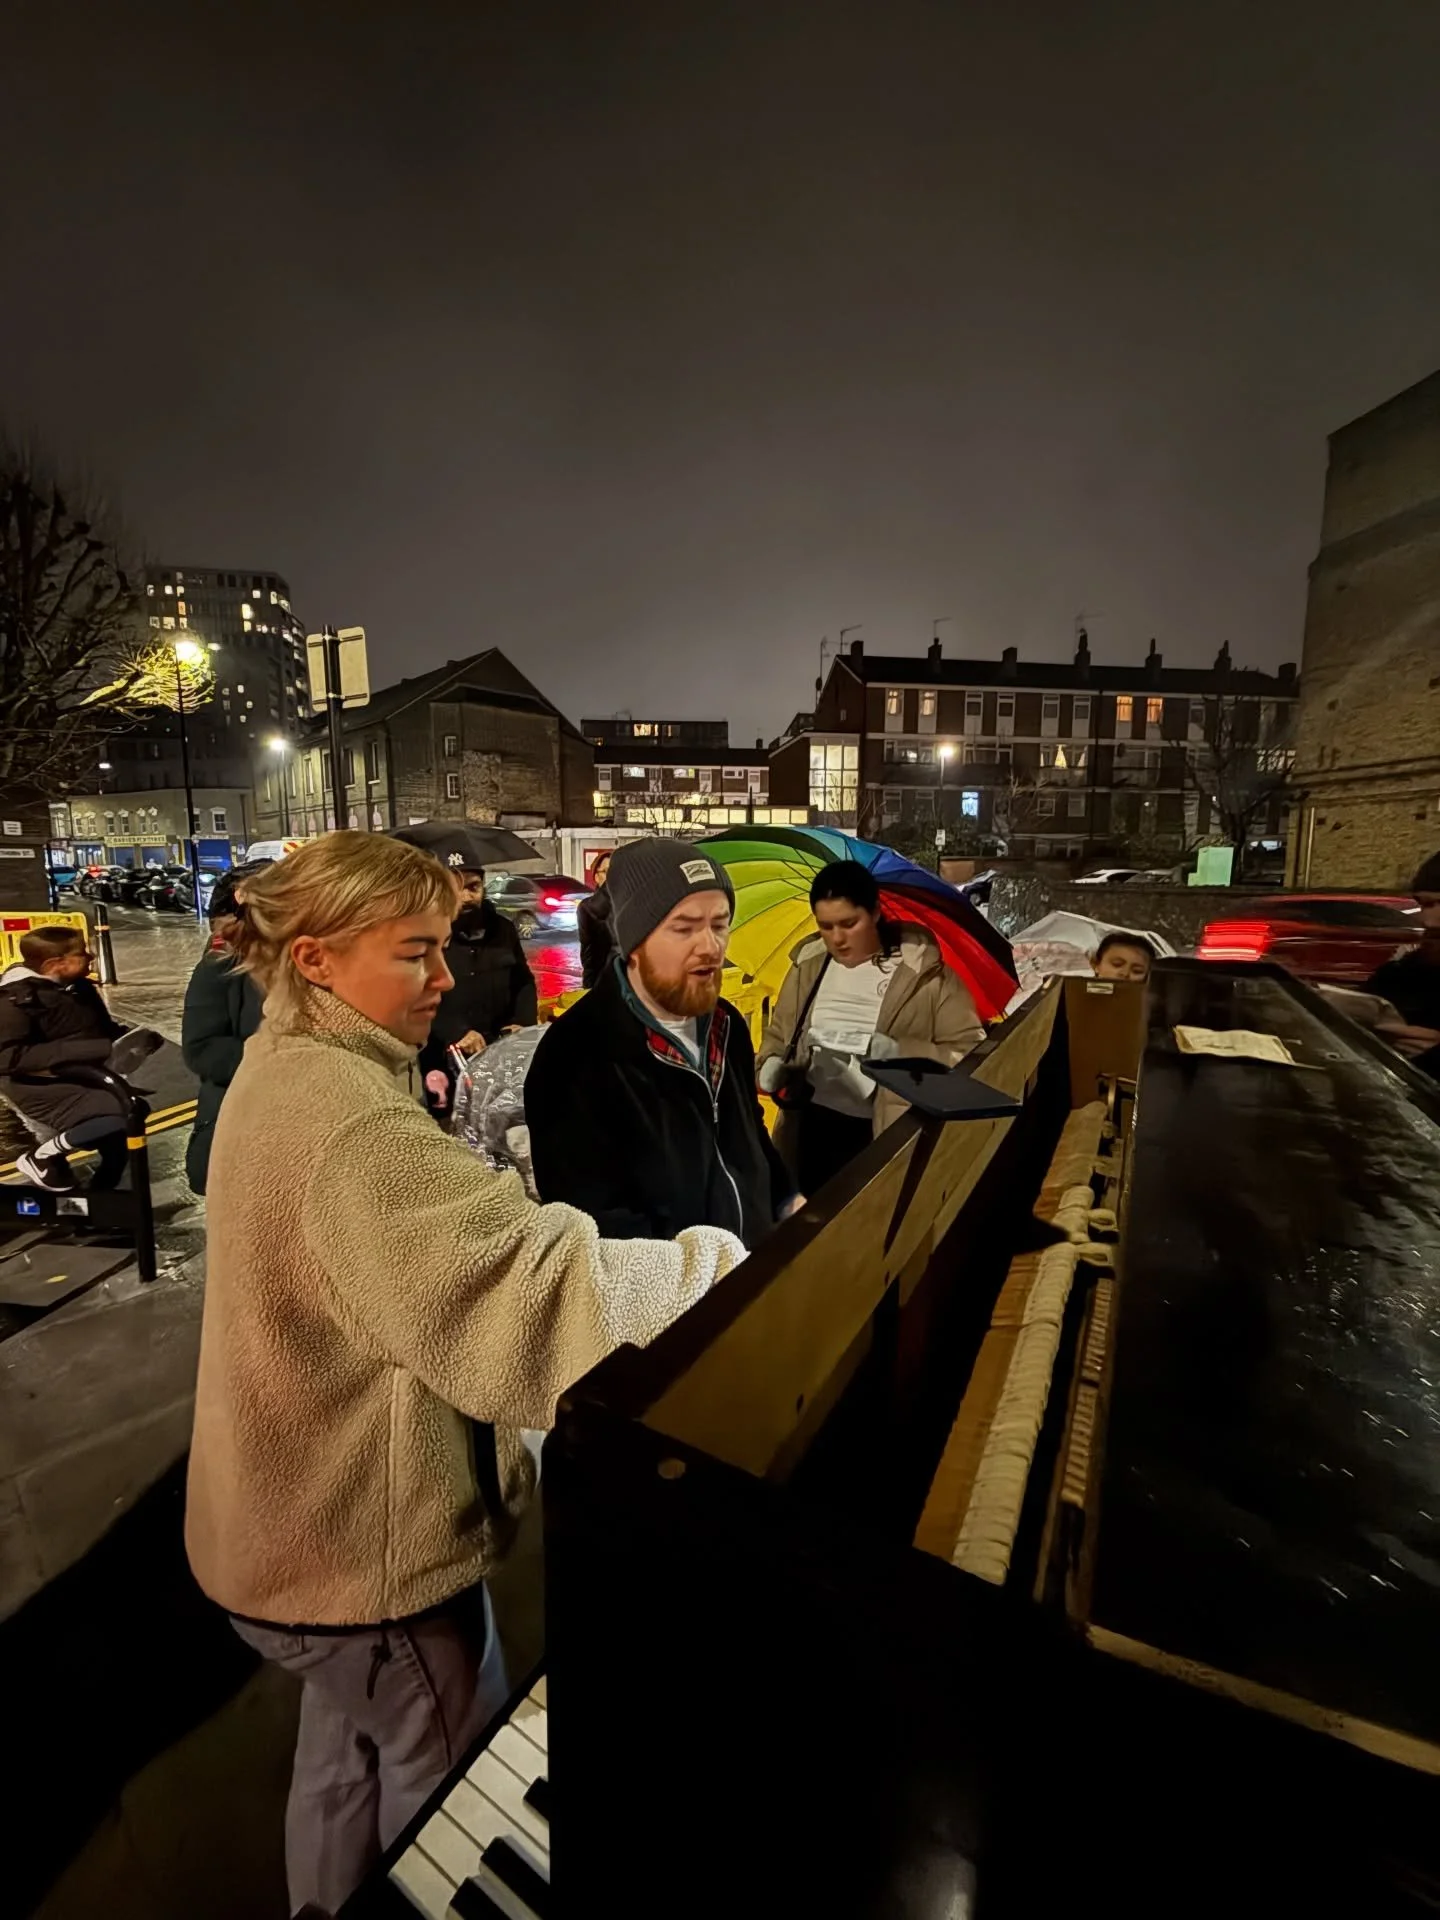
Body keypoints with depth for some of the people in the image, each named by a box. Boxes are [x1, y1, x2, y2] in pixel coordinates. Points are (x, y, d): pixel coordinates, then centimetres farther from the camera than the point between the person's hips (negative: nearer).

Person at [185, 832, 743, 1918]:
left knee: (346, 1748, 31)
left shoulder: (288, 1067, 1)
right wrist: (750, 1269, -38)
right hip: (367, 1542, -9)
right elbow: (538, 1285, -42)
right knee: (454, 1785, 18)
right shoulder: (348, 1117, -33)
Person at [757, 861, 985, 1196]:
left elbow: (970, 1053, -8)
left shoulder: (924, 971, -7)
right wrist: (772, 1064, -6)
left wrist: (897, 1052, -21)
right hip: (812, 1127, 4)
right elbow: (778, 1033, 15)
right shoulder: (807, 964, 5)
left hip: (888, 1136, -3)